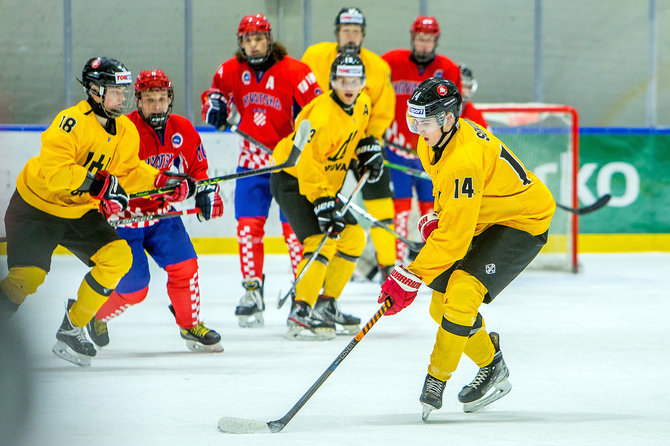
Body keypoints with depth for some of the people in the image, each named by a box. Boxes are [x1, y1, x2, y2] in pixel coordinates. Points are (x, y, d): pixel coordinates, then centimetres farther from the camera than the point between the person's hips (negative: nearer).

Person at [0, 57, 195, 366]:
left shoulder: (125, 132, 2)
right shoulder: (73, 121, -24)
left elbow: (128, 172, 14)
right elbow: (53, 169, -33)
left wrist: (162, 181, -2)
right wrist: (98, 184, -36)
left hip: (81, 213, 7)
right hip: (36, 209, -7)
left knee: (118, 257, -11)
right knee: (27, 277, -20)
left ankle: (72, 328, 2)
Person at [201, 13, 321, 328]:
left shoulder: (293, 72, -14)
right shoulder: (231, 71, 0)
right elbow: (215, 90, 19)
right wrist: (214, 104, -3)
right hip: (252, 158, 4)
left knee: (295, 226, -5)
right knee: (249, 225, -3)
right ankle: (252, 292, 7)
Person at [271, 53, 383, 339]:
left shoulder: (362, 104, -1)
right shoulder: (323, 114, -30)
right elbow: (307, 158, -32)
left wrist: (368, 147, 5)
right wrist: (323, 202, -36)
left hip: (326, 183, 9)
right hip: (293, 180, -9)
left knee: (353, 238, 9)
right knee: (323, 241, -23)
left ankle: (326, 306, 19)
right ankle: (300, 313, -22)